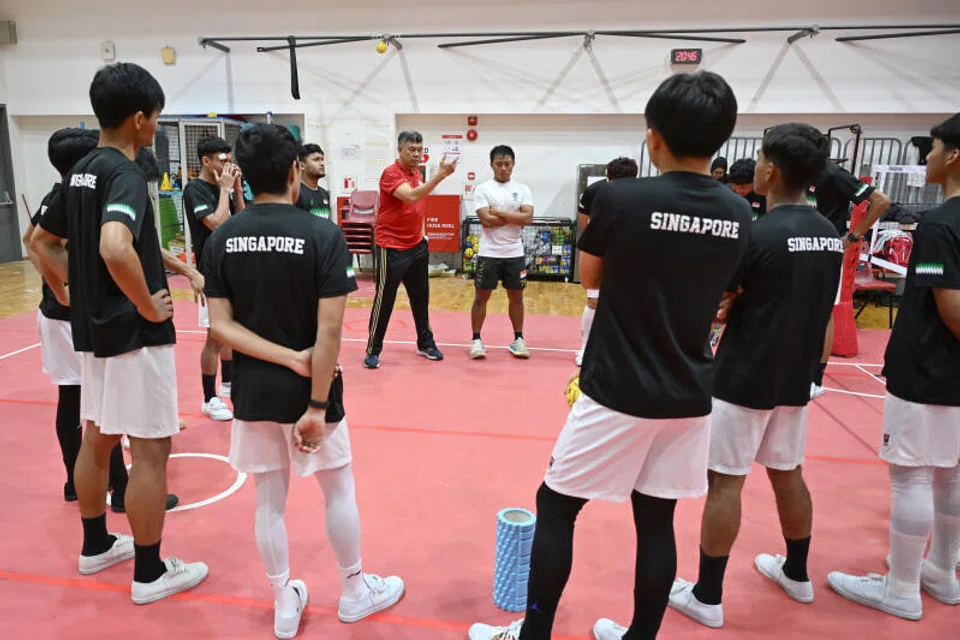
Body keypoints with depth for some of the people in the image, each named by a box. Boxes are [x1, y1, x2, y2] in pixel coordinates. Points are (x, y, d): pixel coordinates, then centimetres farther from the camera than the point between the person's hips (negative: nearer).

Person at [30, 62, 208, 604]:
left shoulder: (81, 171, 10)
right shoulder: (126, 173, -18)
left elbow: (42, 240, 19)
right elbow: (115, 248, -35)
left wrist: (69, 293, 18)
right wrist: (149, 306, -23)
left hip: (93, 328, 9)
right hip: (135, 333, -9)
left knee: (97, 438, 19)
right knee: (151, 450, 1)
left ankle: (96, 545, 36)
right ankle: (150, 573, 12)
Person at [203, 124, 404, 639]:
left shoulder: (222, 238, -3)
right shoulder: (323, 234, -15)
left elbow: (221, 326, -6)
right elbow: (329, 330, -19)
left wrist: (289, 359, -11)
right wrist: (317, 405, -13)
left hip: (253, 390, 4)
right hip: (308, 390, -3)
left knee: (268, 502, 15)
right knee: (339, 491, 17)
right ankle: (355, 592, 33)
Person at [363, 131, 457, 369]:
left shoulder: (417, 174, 10)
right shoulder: (391, 173, -15)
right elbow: (411, 197, -32)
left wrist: (422, 232, 12)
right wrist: (441, 175, -37)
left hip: (417, 246, 8)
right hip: (391, 248, -7)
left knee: (421, 298, 13)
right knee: (384, 301, -1)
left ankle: (425, 344, 26)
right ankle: (373, 351, 9)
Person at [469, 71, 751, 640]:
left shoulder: (621, 198, -15)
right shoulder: (739, 214, 1)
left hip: (618, 391, -5)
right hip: (690, 394, 5)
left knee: (556, 506, 11)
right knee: (657, 519, 16)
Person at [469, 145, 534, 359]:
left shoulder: (522, 189, 4)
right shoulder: (482, 189, -3)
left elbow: (528, 217, -10)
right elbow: (487, 220, -15)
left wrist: (500, 212, -13)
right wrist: (515, 218, -10)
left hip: (515, 253, 2)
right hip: (488, 253, -2)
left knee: (516, 296, 10)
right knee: (481, 296, 4)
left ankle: (518, 339, 22)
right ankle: (476, 340, 15)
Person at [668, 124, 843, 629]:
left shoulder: (759, 233, -17)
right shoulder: (830, 235, 6)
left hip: (744, 379, -7)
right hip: (794, 379, 8)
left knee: (725, 481, 0)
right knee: (787, 473, 21)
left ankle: (707, 597, 10)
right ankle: (797, 574, 38)